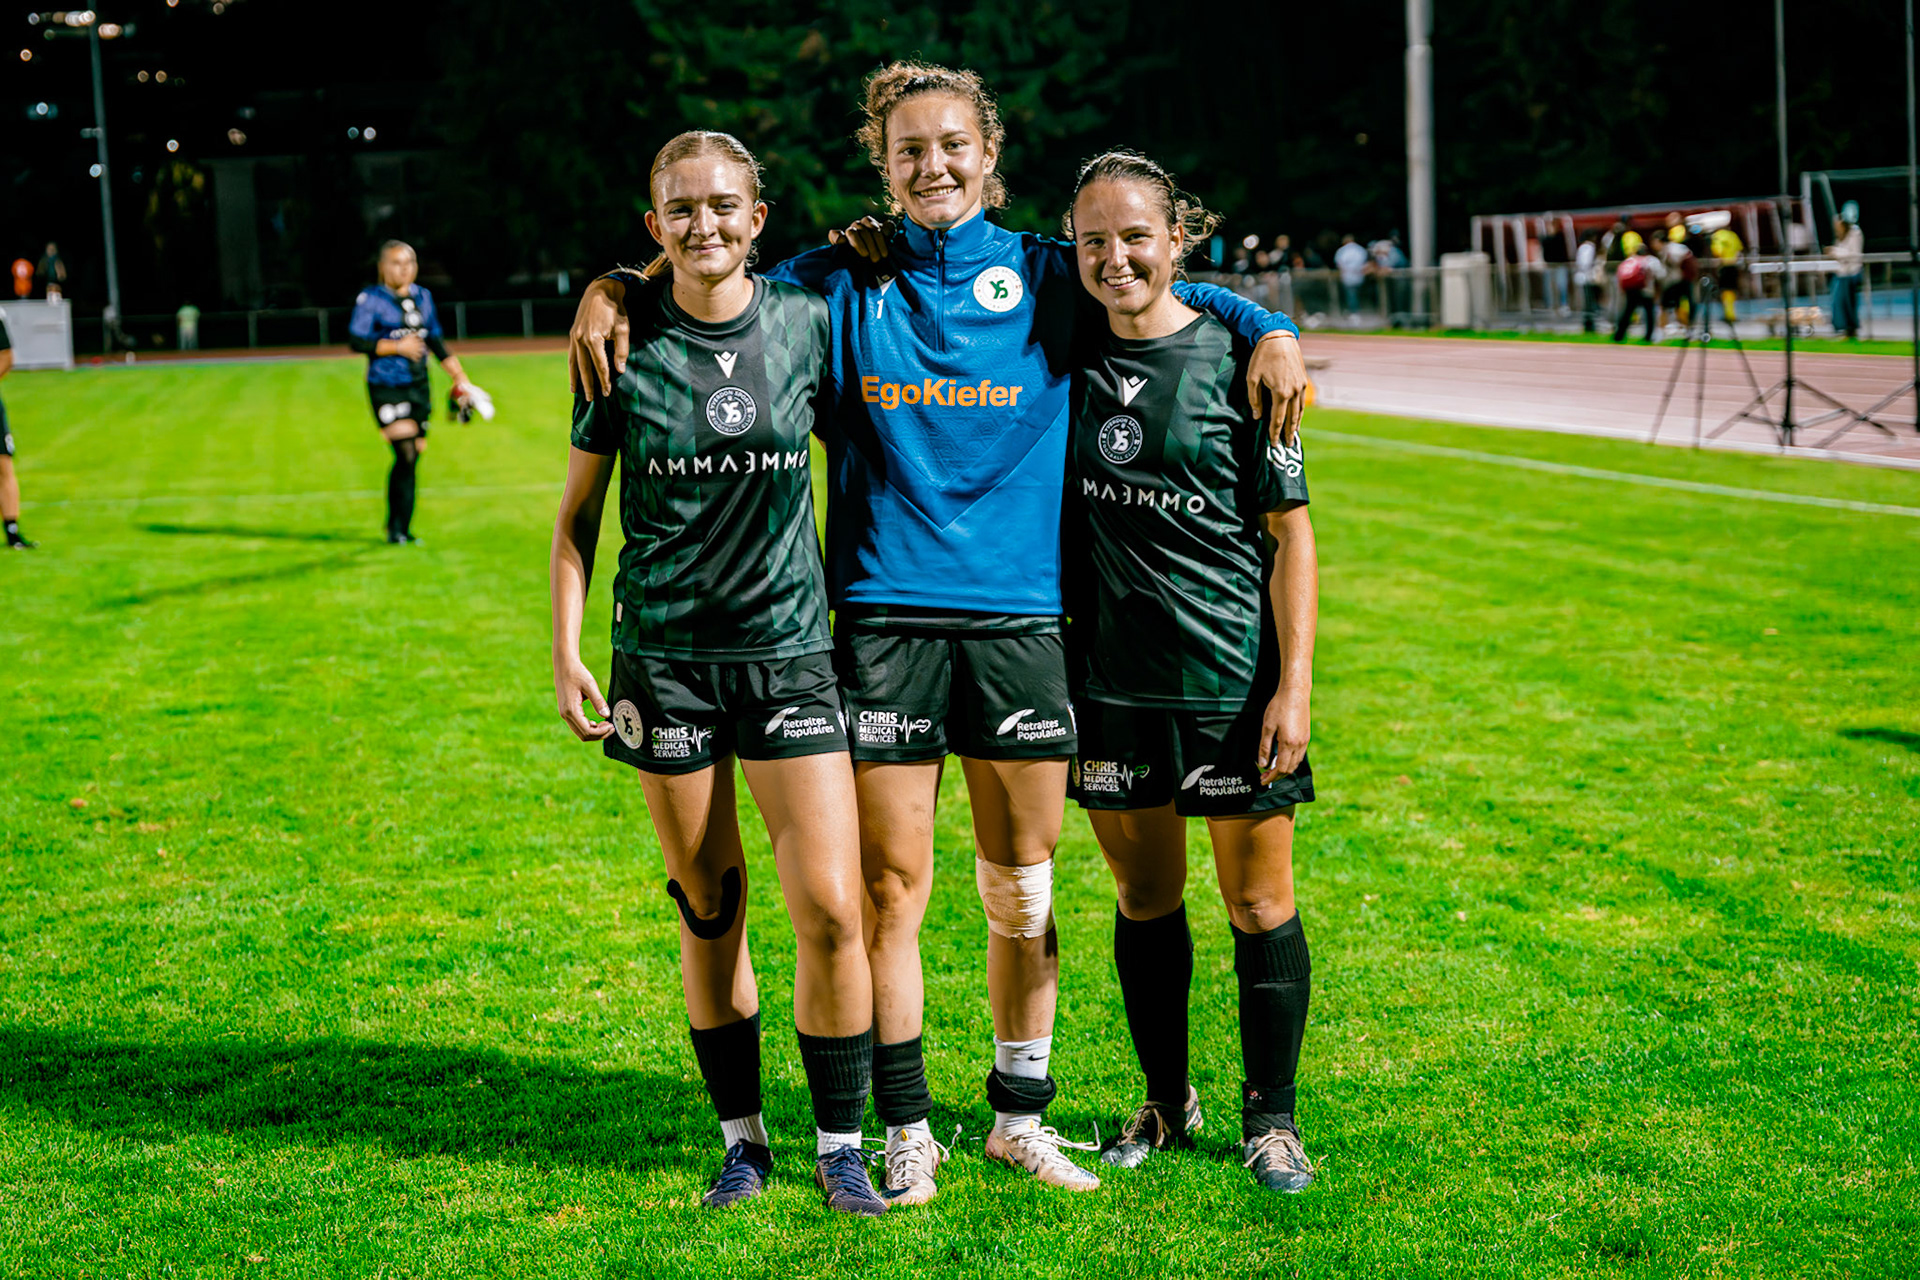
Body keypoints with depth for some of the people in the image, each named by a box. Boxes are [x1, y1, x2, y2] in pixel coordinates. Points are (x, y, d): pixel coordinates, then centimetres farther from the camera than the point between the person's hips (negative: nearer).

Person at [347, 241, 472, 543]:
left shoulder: (423, 297, 13)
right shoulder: (371, 299, -5)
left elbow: (436, 340, 21)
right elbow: (356, 340, -10)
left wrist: (459, 375, 16)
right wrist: (396, 347, -15)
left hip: (418, 387, 6)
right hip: (386, 388, -6)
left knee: (412, 458, 7)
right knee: (406, 453, -17)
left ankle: (398, 528, 18)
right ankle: (397, 528, -8)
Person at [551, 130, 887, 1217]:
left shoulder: (808, 324, 0)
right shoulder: (626, 338, -1)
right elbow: (578, 512, 6)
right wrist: (565, 652, -1)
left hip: (790, 647, 0)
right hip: (664, 653, 0)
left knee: (831, 906, -8)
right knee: (710, 908, 7)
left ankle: (840, 1146, 9)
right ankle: (743, 1139, 23)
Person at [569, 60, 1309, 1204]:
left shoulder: (1047, 277, 6)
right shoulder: (844, 283, 6)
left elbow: (1173, 296, 11)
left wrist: (1272, 331, -7)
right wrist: (611, 288, -2)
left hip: (1020, 616, 1)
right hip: (886, 617, -1)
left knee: (1025, 888, 8)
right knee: (892, 889, 1)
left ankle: (1021, 1114, 23)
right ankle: (907, 1126, 14)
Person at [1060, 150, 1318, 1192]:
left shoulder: (1233, 360, -7)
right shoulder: (1067, 356, 3)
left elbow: (1289, 533, -5)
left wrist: (1295, 685, -10)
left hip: (1232, 676, -3)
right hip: (1112, 676, 4)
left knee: (1257, 904, 4)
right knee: (1144, 900, 14)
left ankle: (1270, 1117, 19)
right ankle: (1166, 1104, 30)